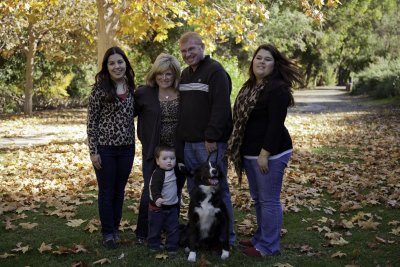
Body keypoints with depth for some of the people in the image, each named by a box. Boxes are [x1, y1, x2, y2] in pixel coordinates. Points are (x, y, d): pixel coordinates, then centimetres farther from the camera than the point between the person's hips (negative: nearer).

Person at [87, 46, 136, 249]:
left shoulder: (130, 87, 6)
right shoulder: (100, 88, -9)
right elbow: (91, 121, -8)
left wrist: (133, 144, 12)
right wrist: (93, 151, -11)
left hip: (126, 147, 4)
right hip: (105, 148, -4)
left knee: (120, 190, 12)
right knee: (106, 190, 5)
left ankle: (115, 227, 25)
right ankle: (108, 232, 15)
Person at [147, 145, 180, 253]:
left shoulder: (172, 171, 4)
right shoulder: (158, 174, -23)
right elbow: (155, 188, -33)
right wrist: (157, 198, -50)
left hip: (172, 206, 7)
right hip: (158, 207, -7)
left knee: (173, 227, 8)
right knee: (155, 227, 9)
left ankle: (172, 247, 18)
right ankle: (154, 245, 26)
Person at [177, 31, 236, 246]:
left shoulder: (215, 71, -10)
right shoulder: (185, 74, 17)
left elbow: (221, 107, -18)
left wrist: (211, 138, -21)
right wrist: (181, 137, 14)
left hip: (210, 143, -8)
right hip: (189, 142, 8)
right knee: (194, 190, 14)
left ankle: (227, 237, 8)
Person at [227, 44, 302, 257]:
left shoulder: (277, 88, -15)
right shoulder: (249, 87, 14)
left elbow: (275, 125, -21)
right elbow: (241, 119, 19)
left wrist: (265, 153, -23)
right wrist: (235, 148, 18)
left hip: (269, 153, -9)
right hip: (250, 152, 9)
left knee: (269, 200, -1)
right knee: (258, 199, 18)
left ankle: (268, 246, 8)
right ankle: (261, 238, 30)